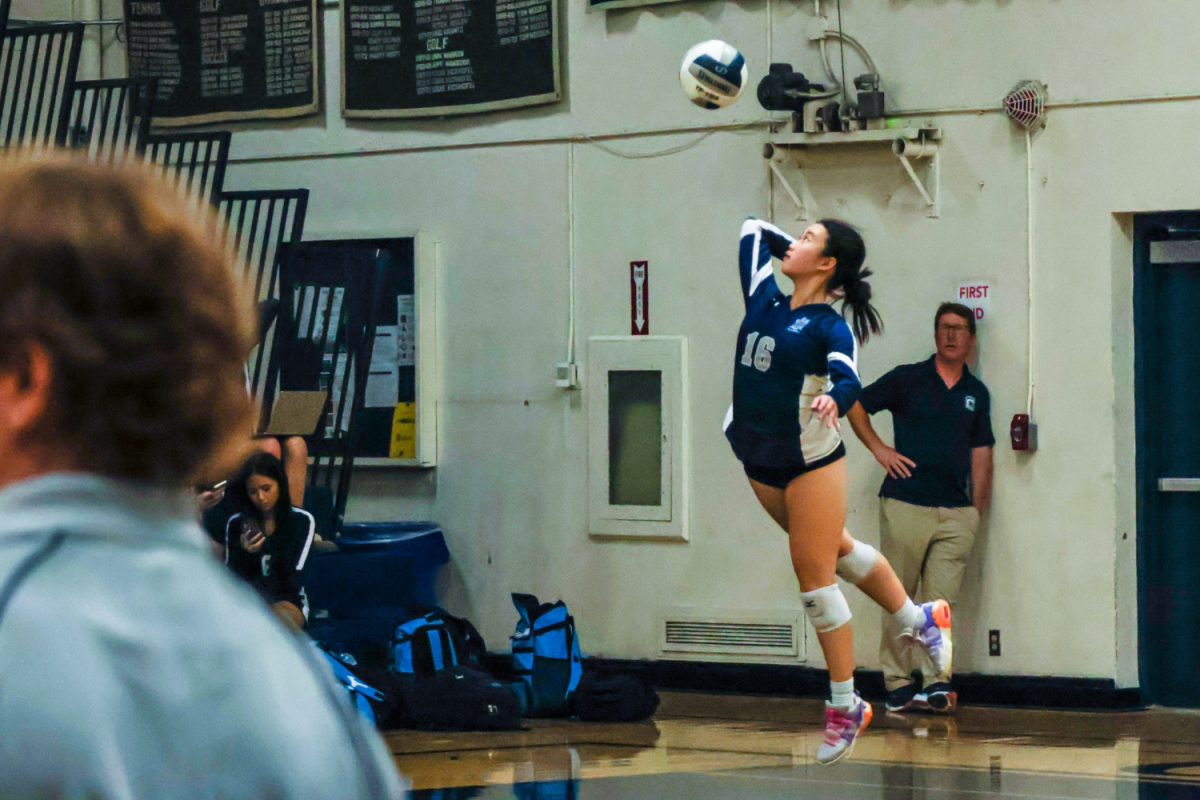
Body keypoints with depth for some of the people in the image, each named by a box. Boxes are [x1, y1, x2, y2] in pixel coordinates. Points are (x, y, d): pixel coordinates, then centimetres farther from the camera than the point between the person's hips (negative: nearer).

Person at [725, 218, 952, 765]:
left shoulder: (830, 327, -15)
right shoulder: (764, 300, 2)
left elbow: (848, 381, -33)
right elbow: (754, 228, 15)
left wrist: (832, 399, -53)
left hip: (811, 462, -7)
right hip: (759, 462, 7)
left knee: (814, 575, -5)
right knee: (836, 549, 20)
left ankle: (845, 707, 4)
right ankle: (922, 620, 39)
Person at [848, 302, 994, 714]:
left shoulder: (976, 393, 14)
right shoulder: (908, 379, 5)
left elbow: (981, 454, 15)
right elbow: (856, 405, 11)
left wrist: (977, 510, 9)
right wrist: (878, 449, 1)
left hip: (956, 513, 2)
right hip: (905, 505, -2)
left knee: (942, 601, -3)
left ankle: (936, 682, -3)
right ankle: (897, 685, 4)